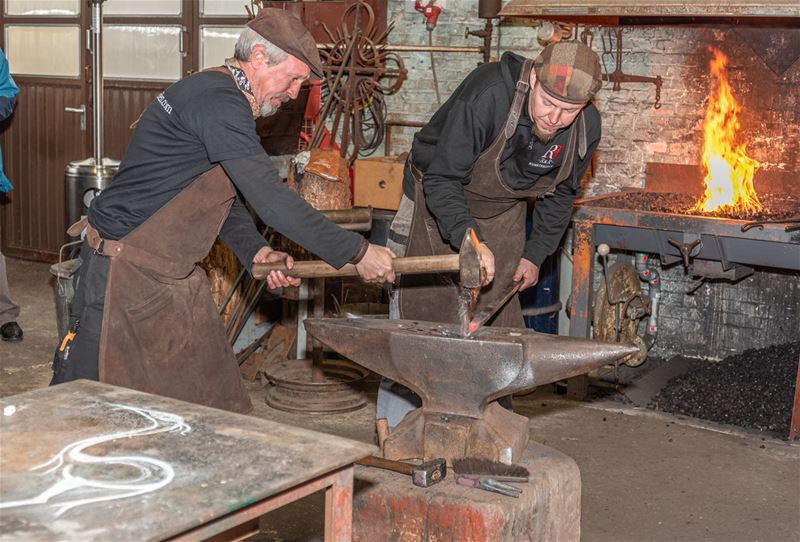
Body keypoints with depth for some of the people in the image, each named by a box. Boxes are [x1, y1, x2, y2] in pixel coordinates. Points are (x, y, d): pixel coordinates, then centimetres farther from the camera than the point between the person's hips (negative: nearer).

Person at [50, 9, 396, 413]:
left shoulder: (220, 97, 13)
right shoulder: (219, 102, -21)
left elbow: (224, 197, 18)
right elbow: (270, 198, -27)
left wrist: (255, 251, 1)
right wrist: (357, 252, -23)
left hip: (171, 274, 10)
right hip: (124, 271, -10)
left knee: (216, 404, 9)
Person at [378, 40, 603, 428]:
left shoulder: (587, 128, -15)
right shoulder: (487, 96, -35)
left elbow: (560, 193, 4)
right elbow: (441, 181, -31)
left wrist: (535, 254, 2)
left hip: (503, 215, 5)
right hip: (439, 205, -4)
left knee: (497, 324, 2)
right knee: (417, 314, -5)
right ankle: (393, 430, 5)